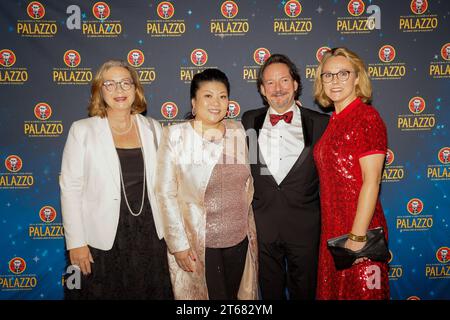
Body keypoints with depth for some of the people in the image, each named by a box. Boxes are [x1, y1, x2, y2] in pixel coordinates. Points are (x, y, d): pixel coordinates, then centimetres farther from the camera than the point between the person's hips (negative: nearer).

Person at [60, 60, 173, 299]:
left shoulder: (152, 128, 3)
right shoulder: (82, 131, -5)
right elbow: (70, 189, -5)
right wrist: (76, 243, -8)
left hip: (149, 234, 3)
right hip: (103, 240, -2)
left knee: (151, 293, 16)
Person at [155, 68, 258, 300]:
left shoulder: (238, 131, 2)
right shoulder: (175, 136, -9)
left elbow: (248, 183, 10)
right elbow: (166, 193, -9)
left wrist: (249, 228, 10)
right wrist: (178, 245, -11)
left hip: (240, 240, 4)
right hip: (197, 244, -4)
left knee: (237, 295, 18)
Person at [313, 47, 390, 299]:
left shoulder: (367, 117, -13)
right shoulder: (334, 121, 9)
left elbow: (371, 181, -18)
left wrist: (357, 236, -20)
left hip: (359, 230, -7)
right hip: (333, 227, 8)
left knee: (360, 291, 9)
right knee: (334, 289, 20)